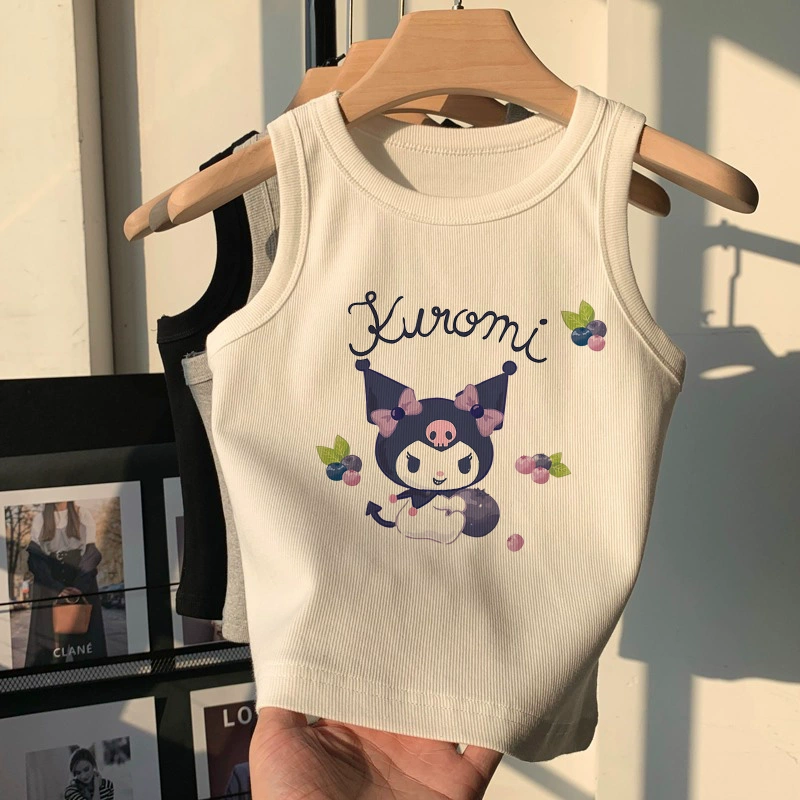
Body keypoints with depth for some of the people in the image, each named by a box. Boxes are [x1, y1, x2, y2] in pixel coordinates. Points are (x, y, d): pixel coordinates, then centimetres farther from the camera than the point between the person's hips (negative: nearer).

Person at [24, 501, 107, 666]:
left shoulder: (84, 515, 4)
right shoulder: (39, 519, 5)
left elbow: (92, 553, -2)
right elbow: (35, 560, -2)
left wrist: (79, 587, -16)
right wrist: (58, 589, -14)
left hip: (82, 587, 0)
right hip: (49, 589, 0)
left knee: (85, 633, -2)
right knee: (48, 635, -5)